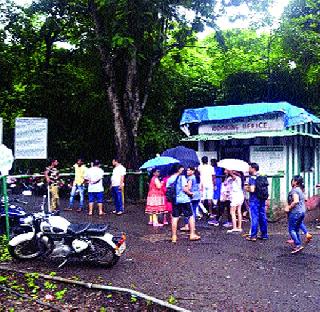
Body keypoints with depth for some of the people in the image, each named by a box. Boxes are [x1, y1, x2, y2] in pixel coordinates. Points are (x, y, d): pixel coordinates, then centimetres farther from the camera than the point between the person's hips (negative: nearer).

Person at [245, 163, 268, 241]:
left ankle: (253, 236, 2)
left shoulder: (252, 178, -14)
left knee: (254, 218, -3)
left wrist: (247, 188, -3)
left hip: (254, 200, -7)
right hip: (262, 199, 7)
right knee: (262, 217, 11)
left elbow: (252, 190, -22)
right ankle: (264, 234, 18)